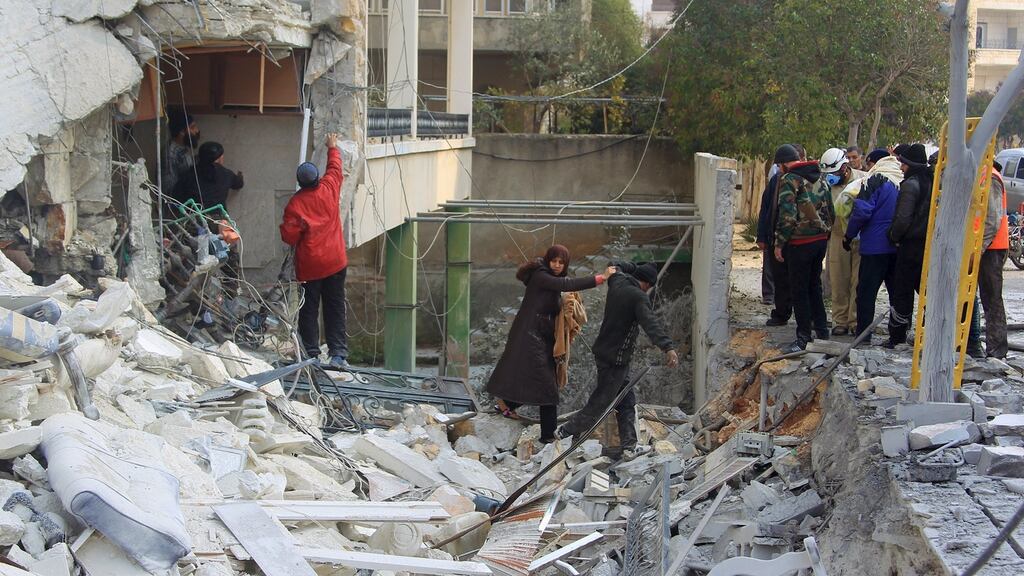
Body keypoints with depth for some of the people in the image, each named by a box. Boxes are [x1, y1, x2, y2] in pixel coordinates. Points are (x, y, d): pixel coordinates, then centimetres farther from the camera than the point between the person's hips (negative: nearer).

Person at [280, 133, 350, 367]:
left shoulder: (295, 204, -12)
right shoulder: (329, 190, -4)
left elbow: (289, 237, -11)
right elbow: (335, 169, 16)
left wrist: (284, 226, 10)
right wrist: (332, 148, 32)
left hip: (309, 266, -2)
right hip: (335, 262, 2)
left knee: (309, 310, 6)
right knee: (335, 309, 6)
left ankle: (311, 354, 5)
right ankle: (338, 353, 0)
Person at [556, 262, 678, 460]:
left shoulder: (617, 281, 4)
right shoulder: (639, 297, -19)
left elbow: (616, 267, 28)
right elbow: (651, 323, -34)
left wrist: (637, 268, 35)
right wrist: (668, 347, -44)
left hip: (603, 352, 9)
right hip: (615, 359, -9)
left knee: (627, 403, 14)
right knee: (598, 405, -1)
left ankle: (630, 446, 16)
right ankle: (564, 433, 7)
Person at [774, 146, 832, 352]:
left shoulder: (789, 180, -9)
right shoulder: (819, 178, 13)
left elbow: (787, 215, -16)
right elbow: (830, 212, 15)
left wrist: (779, 243, -10)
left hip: (800, 242, -7)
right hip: (821, 240, 7)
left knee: (799, 290, 0)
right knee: (814, 285, 18)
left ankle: (804, 337, 2)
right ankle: (822, 331, 24)